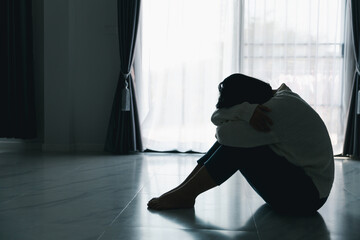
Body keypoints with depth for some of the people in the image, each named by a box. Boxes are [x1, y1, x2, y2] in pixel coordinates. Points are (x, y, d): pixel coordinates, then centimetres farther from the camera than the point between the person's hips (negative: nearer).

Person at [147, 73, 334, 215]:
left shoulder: (280, 109, -25)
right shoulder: (276, 97, 4)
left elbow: (223, 134, -27)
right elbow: (217, 117, -6)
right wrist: (245, 112, -25)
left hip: (308, 195, -9)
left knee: (237, 143, -21)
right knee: (232, 138, -3)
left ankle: (185, 194, -12)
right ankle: (183, 189, -3)